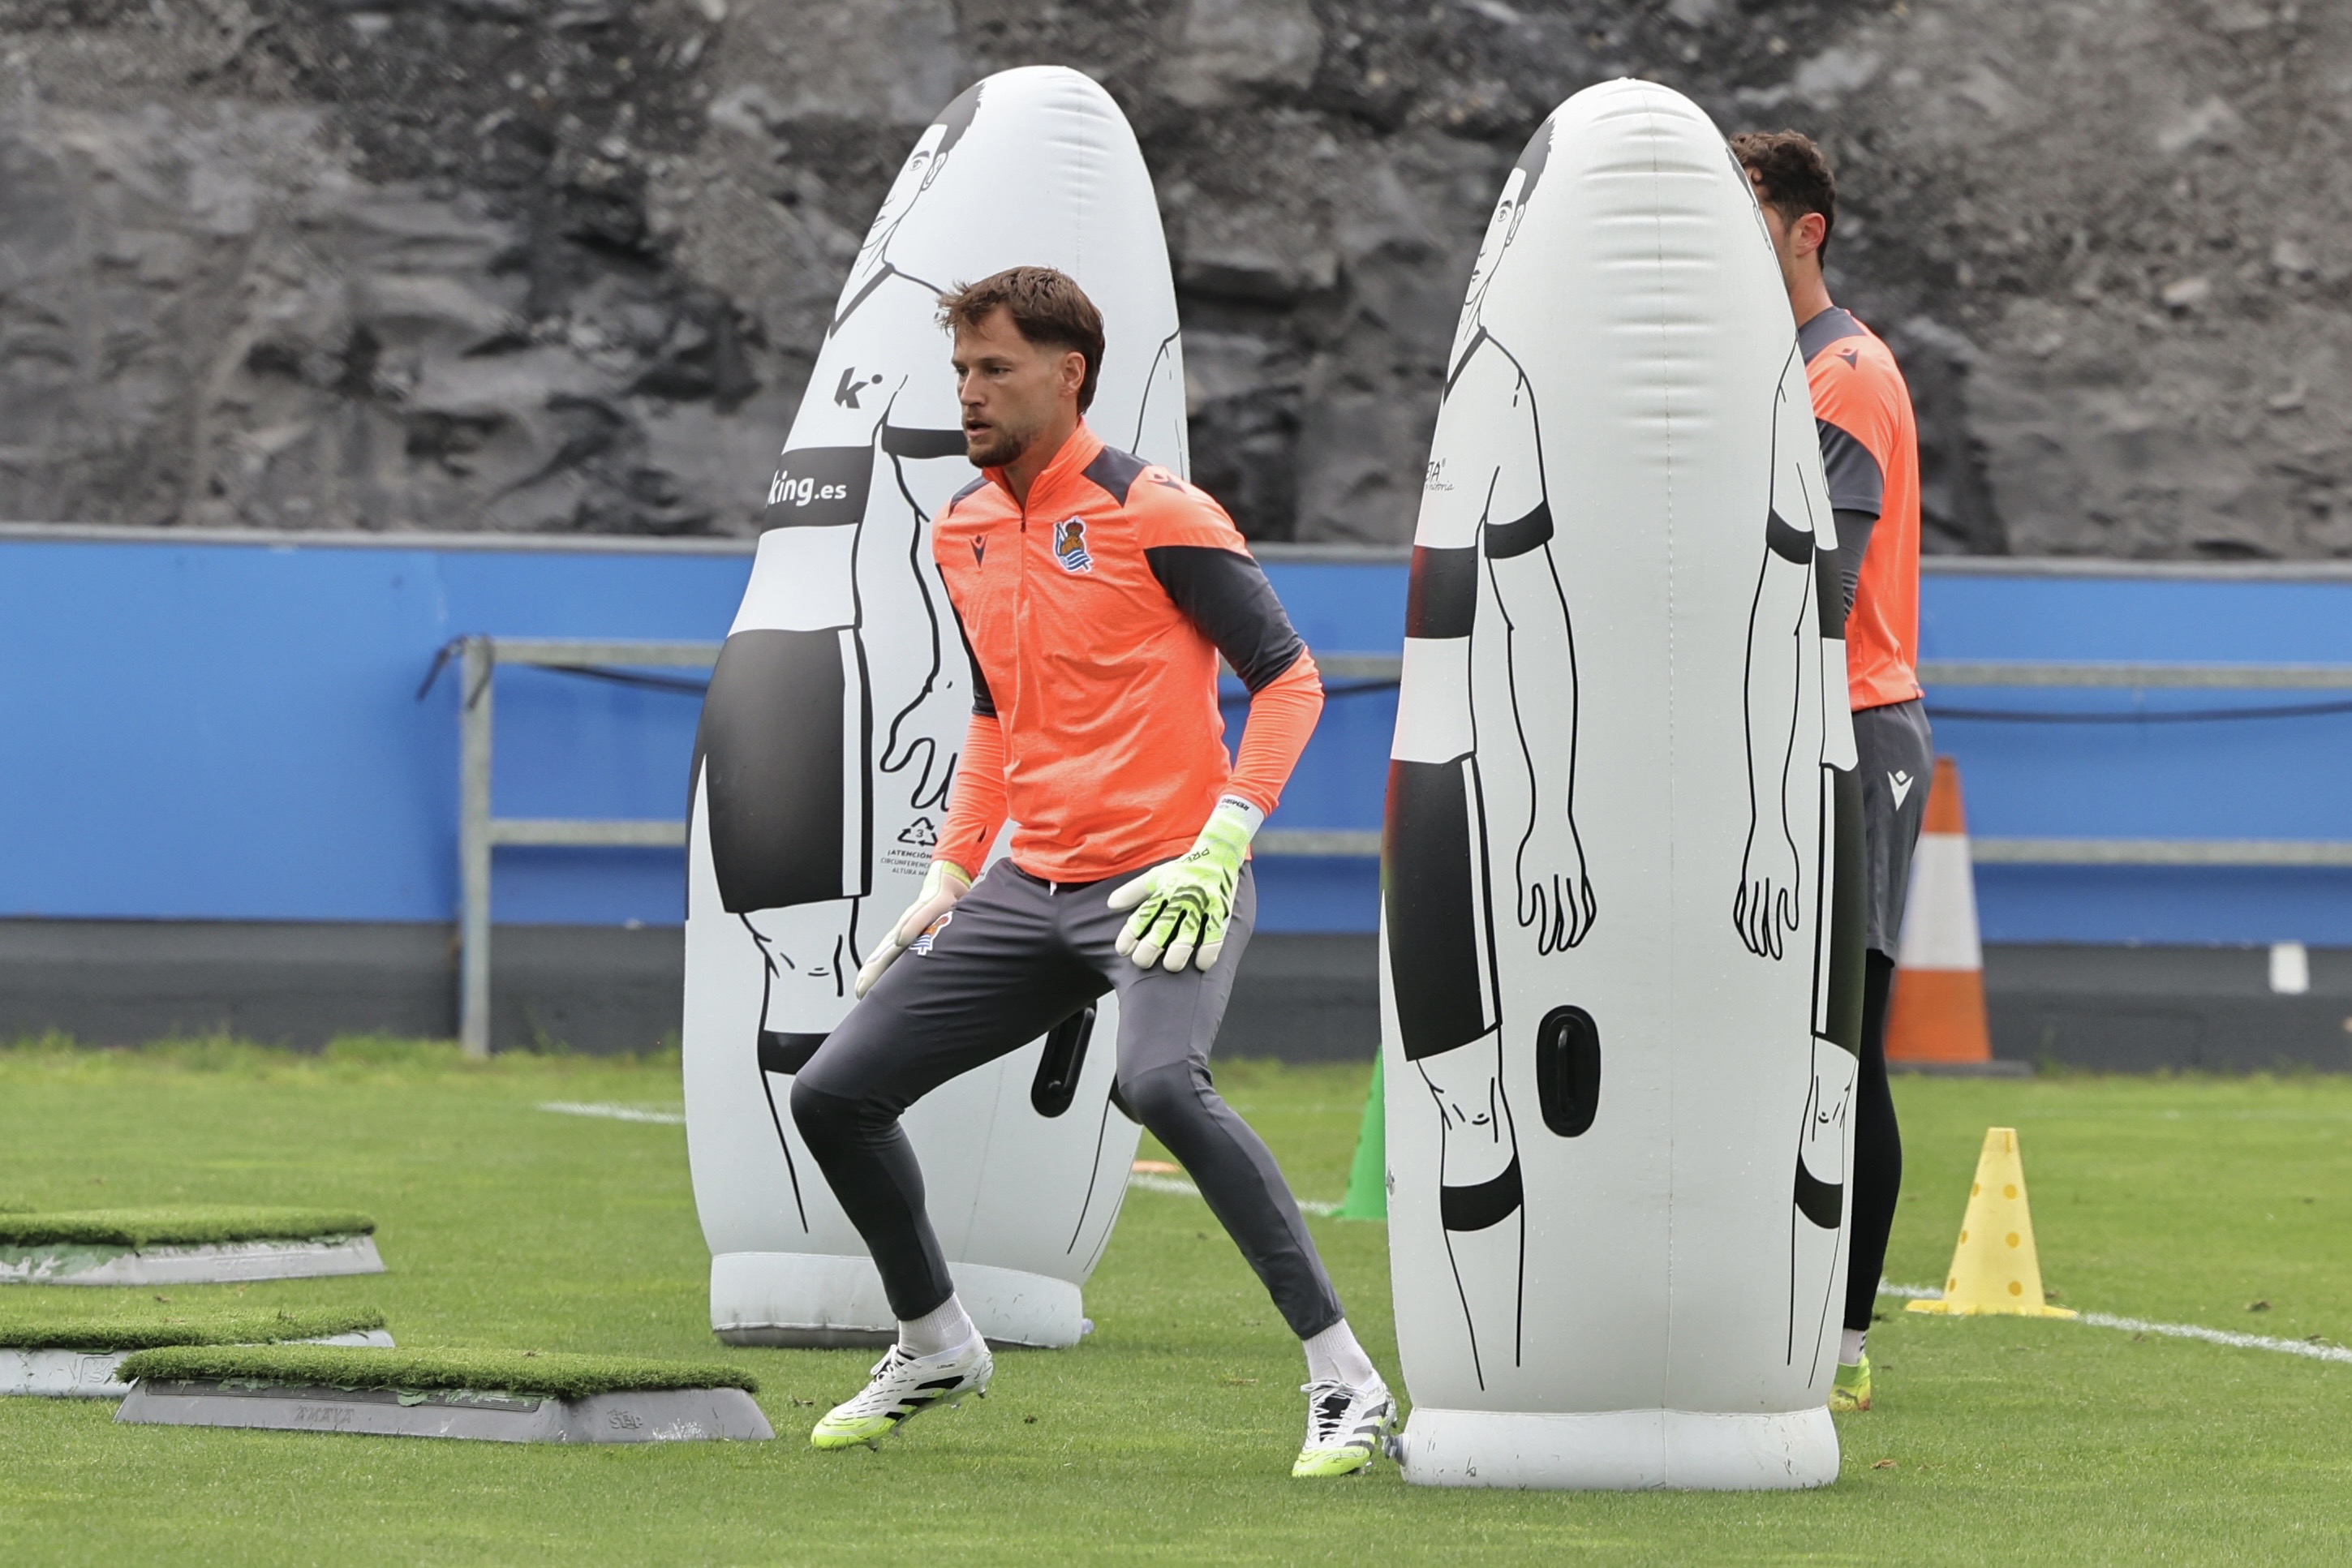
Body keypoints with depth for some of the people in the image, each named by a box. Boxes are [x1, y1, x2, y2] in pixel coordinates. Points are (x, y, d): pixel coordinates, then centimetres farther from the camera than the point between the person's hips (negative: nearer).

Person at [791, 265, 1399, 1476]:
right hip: (1031, 884, 8)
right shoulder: (962, 534, 13)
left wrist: (1222, 847, -17)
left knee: (1159, 1082, -35)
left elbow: (1286, 676, -8)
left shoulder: (1154, 514, -9)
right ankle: (937, 1346, 26)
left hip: (1166, 884, -8)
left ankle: (1345, 1381, -28)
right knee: (833, 1094, 3)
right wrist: (952, 872, 17)